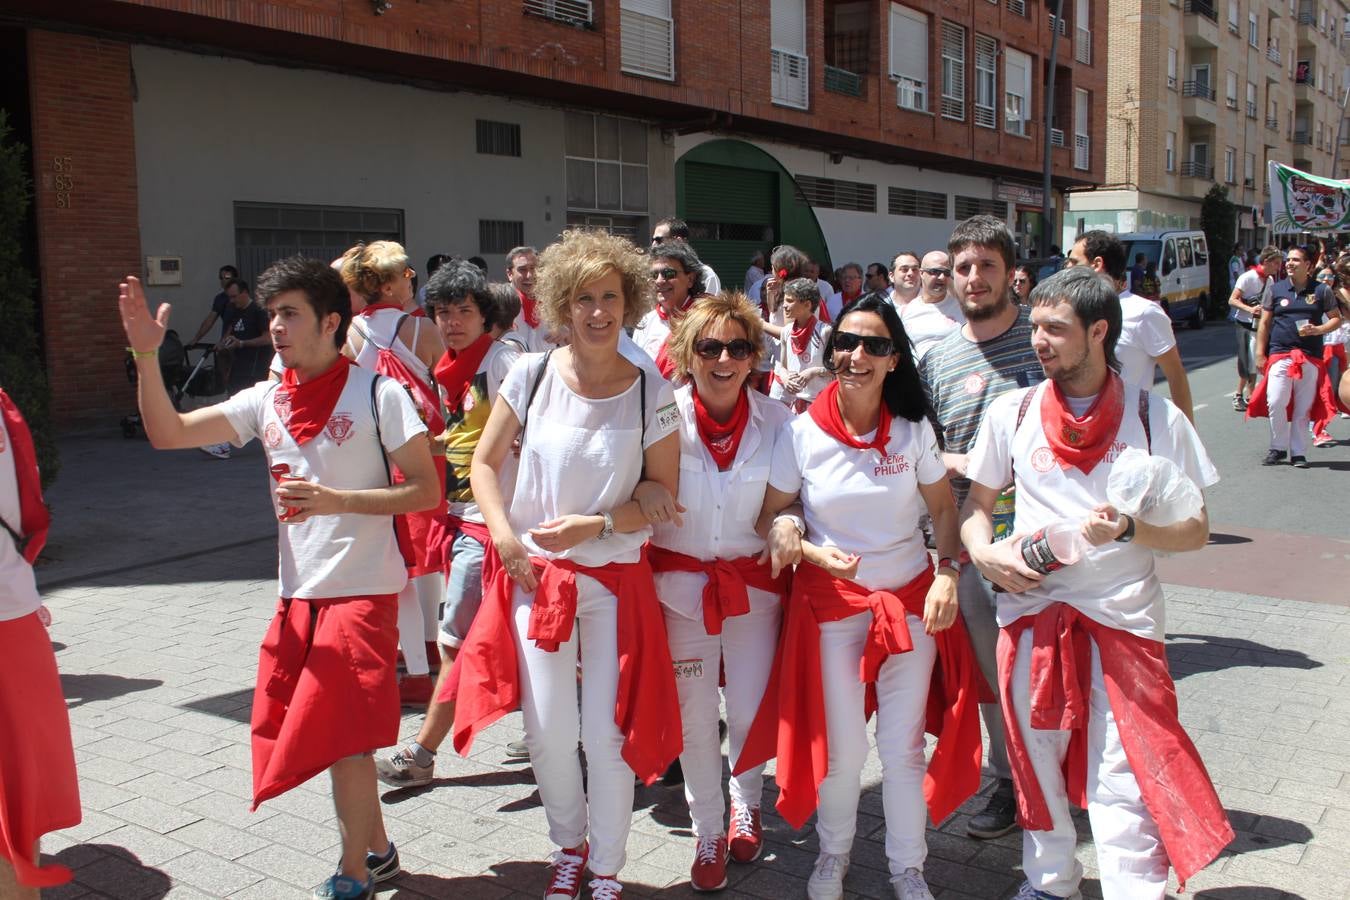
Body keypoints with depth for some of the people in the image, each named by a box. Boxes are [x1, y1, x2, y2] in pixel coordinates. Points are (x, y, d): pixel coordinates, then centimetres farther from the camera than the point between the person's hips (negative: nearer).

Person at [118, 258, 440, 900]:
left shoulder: (377, 394, -10)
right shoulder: (266, 401, 6)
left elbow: (426, 490, -11)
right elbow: (167, 433, 1)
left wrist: (334, 500, -20)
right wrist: (145, 354, -11)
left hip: (362, 590, -6)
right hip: (299, 593, 6)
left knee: (342, 733, -3)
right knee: (341, 735, 14)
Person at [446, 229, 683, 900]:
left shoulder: (651, 393, -7)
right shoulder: (531, 375, -4)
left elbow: (664, 496, -3)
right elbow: (484, 464, 4)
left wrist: (594, 526, -15)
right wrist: (506, 539, -8)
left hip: (615, 579, -1)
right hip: (534, 572, 1)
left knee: (607, 734, 3)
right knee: (549, 733, 8)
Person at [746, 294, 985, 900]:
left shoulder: (913, 431, -5)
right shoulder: (802, 434, -9)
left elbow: (944, 509, 6)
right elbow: (770, 519, -1)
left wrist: (948, 572, -9)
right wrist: (812, 552, -19)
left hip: (910, 600, 1)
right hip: (832, 604, -1)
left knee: (904, 749, 7)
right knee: (841, 750, 5)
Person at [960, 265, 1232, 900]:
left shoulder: (1155, 418, -1)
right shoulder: (1012, 412, 4)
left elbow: (1195, 530, 1)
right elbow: (976, 503, 13)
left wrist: (1128, 531, -18)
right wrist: (984, 551, -8)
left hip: (1123, 616, -2)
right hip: (1031, 611, 3)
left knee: (1123, 777, -6)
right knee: (1037, 760, 13)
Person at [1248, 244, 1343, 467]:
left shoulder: (1321, 291, 6)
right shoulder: (1276, 289, 8)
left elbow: (1336, 319, 10)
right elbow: (1264, 323, 10)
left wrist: (1318, 329, -10)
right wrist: (1260, 353, 4)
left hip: (1310, 357, 0)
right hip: (1280, 354, 0)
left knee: (1303, 408, 3)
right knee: (1275, 403, -11)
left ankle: (1298, 453, 12)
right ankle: (1278, 448, 6)